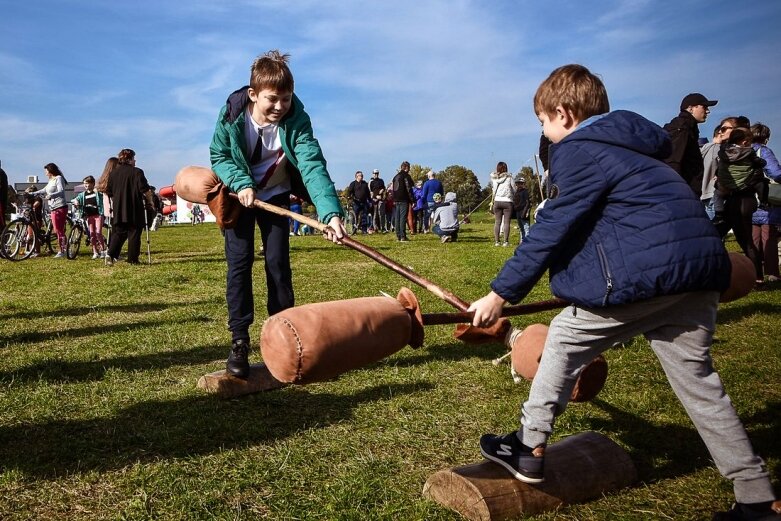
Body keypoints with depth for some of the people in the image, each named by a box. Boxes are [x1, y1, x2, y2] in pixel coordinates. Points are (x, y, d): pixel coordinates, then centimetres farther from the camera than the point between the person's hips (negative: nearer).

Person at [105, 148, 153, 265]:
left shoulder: (113, 173, 10)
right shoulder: (137, 172, -7)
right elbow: (145, 190, -12)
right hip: (135, 210, -5)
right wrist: (149, 201, 2)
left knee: (118, 233, 11)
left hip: (118, 210, 5)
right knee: (134, 234, 2)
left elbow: (109, 192, 14)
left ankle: (111, 253, -8)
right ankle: (132, 259, 4)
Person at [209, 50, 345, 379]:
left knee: (278, 262, -2)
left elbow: (313, 165, -40)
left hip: (275, 195, 0)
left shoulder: (296, 120, -27)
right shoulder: (232, 114, -23)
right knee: (239, 262, -8)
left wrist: (331, 212, -54)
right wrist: (241, 182, -28)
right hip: (238, 195, 0)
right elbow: (219, 155, -9)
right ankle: (239, 342, -1)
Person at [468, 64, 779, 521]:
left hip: (646, 272, -9)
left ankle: (530, 451, 15)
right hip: (700, 268, 9)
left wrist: (501, 294, -4)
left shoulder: (581, 150, -4)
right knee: (698, 379, 17)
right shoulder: (629, 142, 23)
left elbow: (551, 231, -9)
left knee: (565, 339, 8)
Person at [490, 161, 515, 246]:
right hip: (507, 201, -2)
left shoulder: (493, 178, 3)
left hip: (497, 201, 2)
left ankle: (496, 241, 2)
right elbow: (514, 190, 5)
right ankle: (505, 241, -4)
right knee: (506, 222, -1)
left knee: (497, 221, 4)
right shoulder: (509, 177, -2)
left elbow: (493, 191, 9)